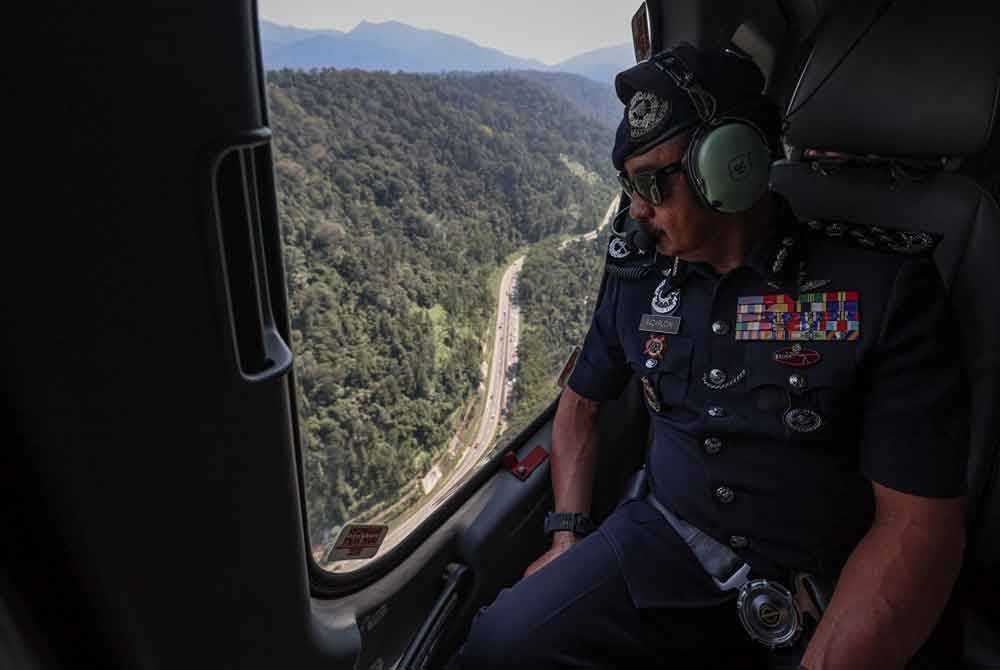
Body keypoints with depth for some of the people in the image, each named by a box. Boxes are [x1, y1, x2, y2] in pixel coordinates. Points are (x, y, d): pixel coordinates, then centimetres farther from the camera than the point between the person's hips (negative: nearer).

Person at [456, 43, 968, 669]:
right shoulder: (639, 276, 0)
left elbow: (920, 521, -14)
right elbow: (582, 402, 12)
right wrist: (568, 535, 3)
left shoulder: (885, 287, -13)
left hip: (830, 594, -2)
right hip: (663, 540, 3)